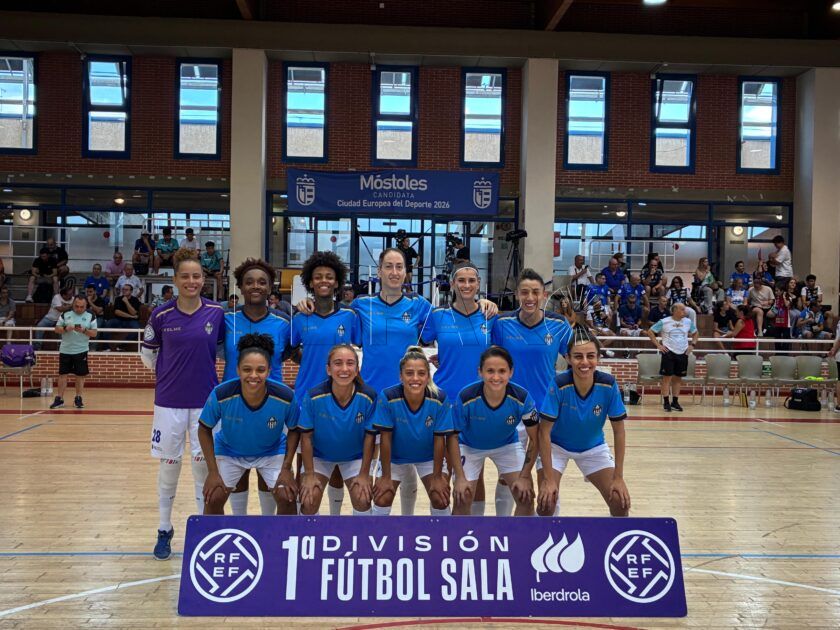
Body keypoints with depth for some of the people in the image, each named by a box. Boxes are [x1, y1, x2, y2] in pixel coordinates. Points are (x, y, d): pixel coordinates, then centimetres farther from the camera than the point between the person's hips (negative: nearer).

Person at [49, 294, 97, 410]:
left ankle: (78, 399, 14)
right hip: (65, 350, 1)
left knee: (80, 375, 3)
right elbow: (57, 329, 4)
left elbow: (94, 333, -2)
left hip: (81, 351, -1)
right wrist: (65, 328, -16)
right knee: (62, 374, 3)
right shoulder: (65, 315, 4)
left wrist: (84, 330, -20)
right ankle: (59, 399, 10)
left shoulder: (90, 317, 1)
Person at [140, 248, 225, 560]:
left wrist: (203, 369, 4)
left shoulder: (216, 313, -4)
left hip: (205, 401, 0)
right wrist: (167, 373, 6)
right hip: (169, 402, 0)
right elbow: (147, 352, 10)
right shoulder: (161, 315, -4)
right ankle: (164, 530, 23)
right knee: (169, 465, 7)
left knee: (204, 464, 5)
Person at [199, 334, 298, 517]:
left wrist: (286, 469, -13)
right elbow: (205, 430, -13)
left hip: (272, 452, 0)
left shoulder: (285, 397, -31)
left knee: (287, 498, -12)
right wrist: (213, 472, -13)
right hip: (229, 451, 0)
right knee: (213, 498, -9)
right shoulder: (221, 395, -32)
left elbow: (294, 431, -11)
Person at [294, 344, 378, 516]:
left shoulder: (368, 397, -26)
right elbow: (306, 437, -16)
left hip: (355, 457, 1)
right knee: (309, 500, -15)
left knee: (363, 499, -14)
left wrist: (364, 474, -11)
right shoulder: (313, 397, -28)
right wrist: (309, 474, -13)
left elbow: (369, 437, -13)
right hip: (319, 455, 0)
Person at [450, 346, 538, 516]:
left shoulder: (522, 397, -30)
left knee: (526, 498, -6)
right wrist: (460, 478, -17)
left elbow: (534, 439, -14)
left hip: (508, 445, 1)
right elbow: (453, 437, -17)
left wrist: (524, 476, -13)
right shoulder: (465, 398, -33)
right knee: (462, 499, -10)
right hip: (470, 447, -1)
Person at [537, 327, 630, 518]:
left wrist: (618, 477, -13)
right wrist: (548, 479, -24)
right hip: (556, 446, -2)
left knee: (621, 502, -8)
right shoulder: (559, 384, -29)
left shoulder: (608, 385, -23)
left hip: (594, 448, 2)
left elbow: (619, 432, -12)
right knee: (547, 503, -17)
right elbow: (544, 432, -23)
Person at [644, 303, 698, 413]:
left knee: (678, 378, 8)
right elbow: (650, 331, -1)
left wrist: (692, 345, 6)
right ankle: (666, 402, 3)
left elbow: (695, 333, 21)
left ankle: (675, 402, 16)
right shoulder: (664, 322, -6)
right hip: (669, 353, -4)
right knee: (667, 377, -3)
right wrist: (658, 345, -6)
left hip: (683, 353, 4)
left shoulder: (688, 322, 5)